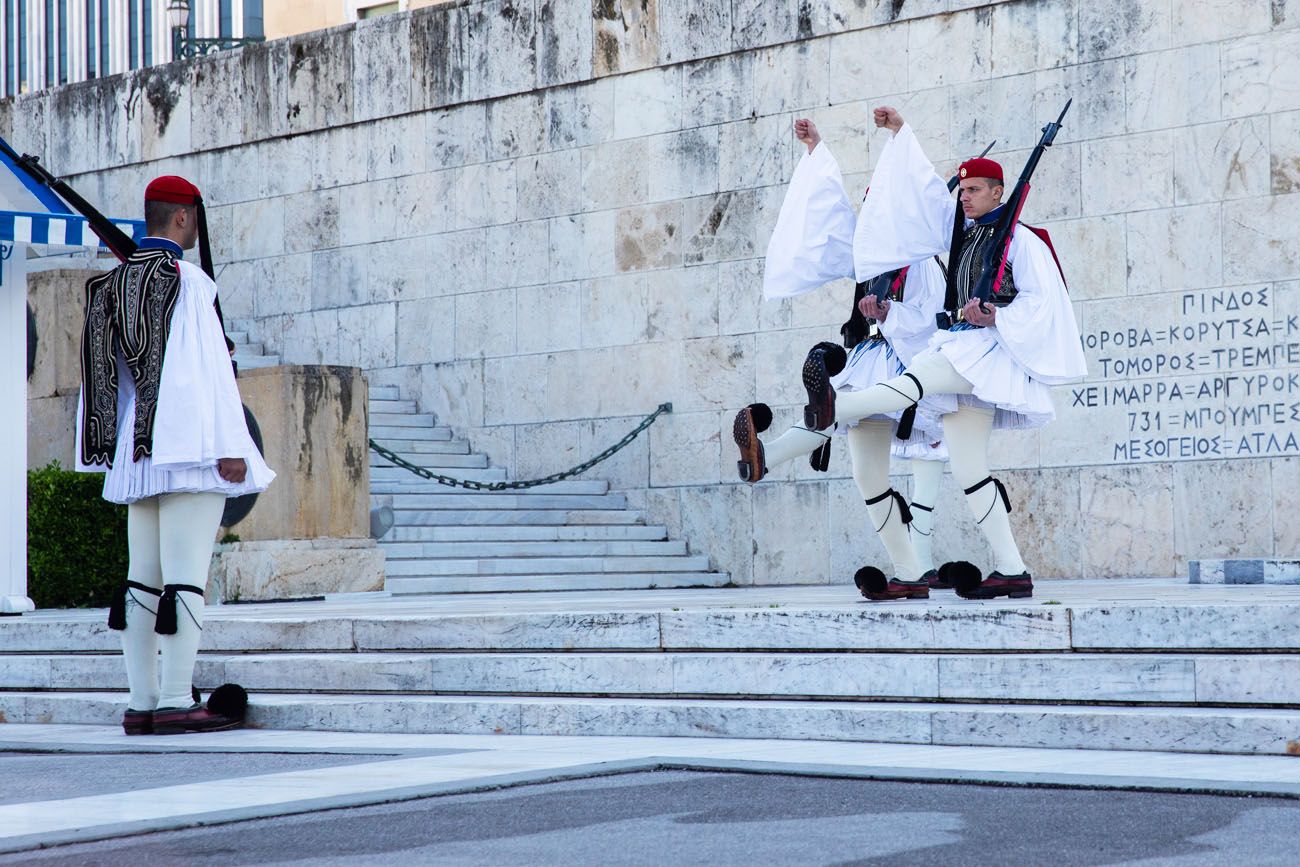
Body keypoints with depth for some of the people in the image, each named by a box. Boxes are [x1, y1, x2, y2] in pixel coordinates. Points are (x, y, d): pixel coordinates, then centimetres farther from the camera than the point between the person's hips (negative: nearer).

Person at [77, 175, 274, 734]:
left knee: (143, 579, 9)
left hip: (137, 454, 8)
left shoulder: (112, 284, 13)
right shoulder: (186, 280, -9)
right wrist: (229, 447, -15)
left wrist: (112, 450, 21)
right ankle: (176, 702, -10)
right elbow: (208, 368, -15)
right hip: (189, 449, -8)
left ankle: (141, 704, 10)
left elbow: (102, 374, 16)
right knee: (186, 577, -8)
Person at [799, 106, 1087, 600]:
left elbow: (1040, 300, -8)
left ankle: (835, 408, -58)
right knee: (969, 471, -1)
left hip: (995, 352, -8)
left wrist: (995, 319, -18)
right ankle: (1012, 572, -2)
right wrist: (901, 133, 26)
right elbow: (924, 188, 26)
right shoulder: (959, 230, 20)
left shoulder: (1020, 240, -1)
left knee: (926, 371, -36)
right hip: (965, 359, 8)